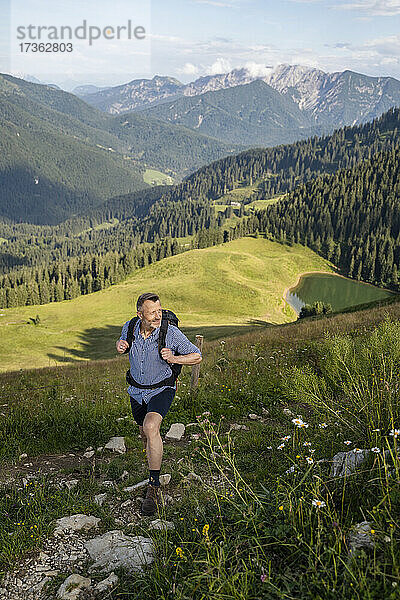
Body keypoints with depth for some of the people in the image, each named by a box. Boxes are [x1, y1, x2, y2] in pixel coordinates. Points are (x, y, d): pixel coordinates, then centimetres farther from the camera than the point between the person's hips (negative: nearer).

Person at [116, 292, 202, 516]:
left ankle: (154, 487, -21)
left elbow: (197, 356, -10)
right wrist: (121, 346, -11)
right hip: (137, 391, 5)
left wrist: (174, 359, -28)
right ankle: (156, 460, 54)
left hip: (162, 390, -5)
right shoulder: (129, 328, -11)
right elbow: (123, 340, 14)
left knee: (151, 426, -30)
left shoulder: (172, 333, -22)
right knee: (145, 434, 20)